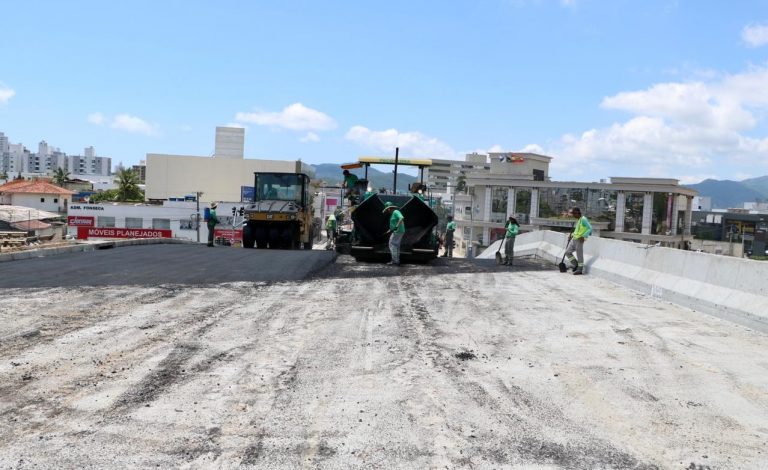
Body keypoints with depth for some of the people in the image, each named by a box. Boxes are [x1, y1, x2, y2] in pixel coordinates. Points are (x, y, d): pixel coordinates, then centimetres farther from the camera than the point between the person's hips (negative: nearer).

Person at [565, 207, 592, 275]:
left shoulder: (583, 219, -14)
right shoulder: (577, 220, 13)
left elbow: (590, 228, -20)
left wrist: (583, 236, -26)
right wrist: (571, 235, 16)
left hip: (579, 240, -10)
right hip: (574, 239, 10)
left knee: (579, 255, -2)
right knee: (567, 252, 10)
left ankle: (580, 269, 8)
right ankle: (575, 264, 20)